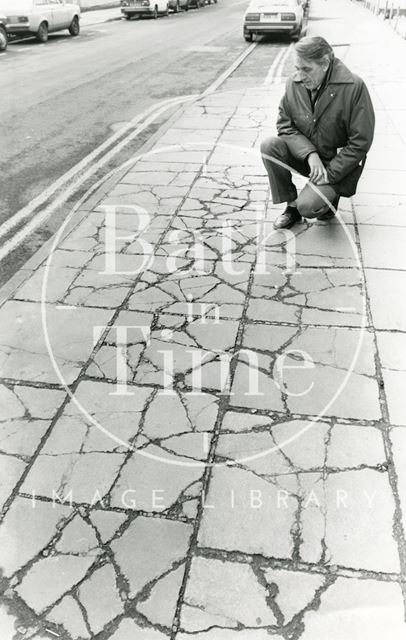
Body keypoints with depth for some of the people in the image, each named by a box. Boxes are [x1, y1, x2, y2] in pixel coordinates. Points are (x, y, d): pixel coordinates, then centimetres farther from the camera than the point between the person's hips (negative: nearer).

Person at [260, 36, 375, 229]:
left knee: (308, 206, -26)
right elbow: (285, 125, -3)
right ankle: (291, 206, -5)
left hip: (338, 163, -5)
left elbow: (361, 143, -18)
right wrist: (309, 153, -20)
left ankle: (331, 196, 14)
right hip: (305, 154, 5)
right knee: (269, 145, -20)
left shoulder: (353, 87, -20)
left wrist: (330, 173, -21)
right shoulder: (293, 84, -7)